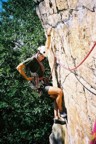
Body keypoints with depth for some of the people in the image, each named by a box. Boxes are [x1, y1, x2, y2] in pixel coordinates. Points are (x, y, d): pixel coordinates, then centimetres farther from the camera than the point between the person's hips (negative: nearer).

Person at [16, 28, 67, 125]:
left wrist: (49, 35, 9)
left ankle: (56, 117, 13)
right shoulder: (31, 60, -14)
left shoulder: (40, 59, 9)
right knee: (59, 91, -19)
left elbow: (47, 46, 15)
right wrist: (27, 78, -14)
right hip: (39, 86, -9)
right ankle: (61, 113, -4)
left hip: (43, 84, 9)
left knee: (56, 97, 13)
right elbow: (19, 67, -19)